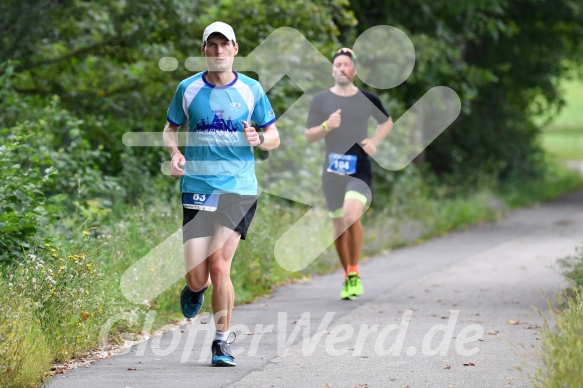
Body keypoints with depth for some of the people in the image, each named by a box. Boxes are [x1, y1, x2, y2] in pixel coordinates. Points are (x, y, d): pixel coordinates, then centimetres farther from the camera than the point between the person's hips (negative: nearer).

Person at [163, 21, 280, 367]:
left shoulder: (252, 89, 3)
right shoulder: (188, 89, 4)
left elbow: (274, 137, 10)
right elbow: (171, 128, 17)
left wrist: (259, 139, -13)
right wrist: (175, 153, -5)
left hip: (239, 188, -1)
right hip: (197, 187, 1)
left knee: (219, 266, -13)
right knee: (197, 276, -3)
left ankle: (222, 342, 2)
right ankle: (195, 289, 36)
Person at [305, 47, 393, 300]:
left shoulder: (368, 100, 5)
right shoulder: (321, 100, 4)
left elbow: (387, 122, 22)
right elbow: (309, 136, 3)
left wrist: (374, 142, 5)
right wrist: (327, 126, -16)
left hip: (360, 170, -2)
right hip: (332, 172, 2)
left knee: (351, 215, -23)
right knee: (339, 225, 6)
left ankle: (354, 273, -7)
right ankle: (347, 278, 23)